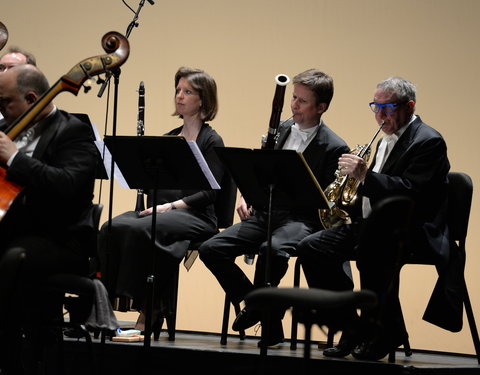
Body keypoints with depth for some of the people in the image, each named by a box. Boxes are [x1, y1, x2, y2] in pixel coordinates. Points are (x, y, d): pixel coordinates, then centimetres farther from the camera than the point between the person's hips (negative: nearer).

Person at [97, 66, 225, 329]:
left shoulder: (211, 141, 1)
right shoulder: (168, 138, 21)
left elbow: (210, 192, -9)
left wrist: (173, 205, -19)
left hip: (195, 216, -6)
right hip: (159, 209, 6)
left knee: (138, 229, -34)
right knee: (111, 228, -24)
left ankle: (146, 307, -28)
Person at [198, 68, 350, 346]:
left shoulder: (334, 148, -6)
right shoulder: (280, 131, 14)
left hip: (302, 219, -6)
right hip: (265, 213, 6)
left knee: (272, 250, -39)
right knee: (211, 249, -13)